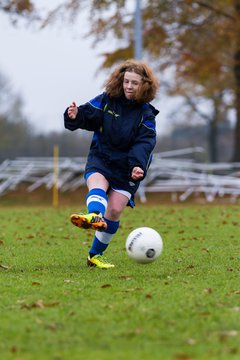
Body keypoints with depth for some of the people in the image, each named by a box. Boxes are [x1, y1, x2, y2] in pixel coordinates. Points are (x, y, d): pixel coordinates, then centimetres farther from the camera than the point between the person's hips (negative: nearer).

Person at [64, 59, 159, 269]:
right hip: (100, 159, 0)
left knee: (115, 210, -7)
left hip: (127, 167, 0)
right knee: (97, 187, -32)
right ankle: (94, 216, -67)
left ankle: (95, 255, 8)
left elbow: (144, 143, -15)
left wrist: (138, 166, -31)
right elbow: (88, 116, -3)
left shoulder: (146, 114, -4)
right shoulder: (106, 101, -1)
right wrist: (75, 116, -28)